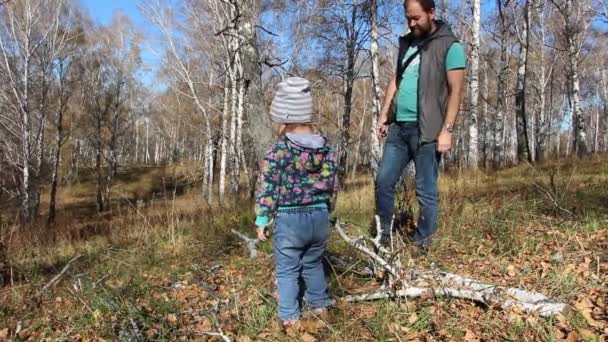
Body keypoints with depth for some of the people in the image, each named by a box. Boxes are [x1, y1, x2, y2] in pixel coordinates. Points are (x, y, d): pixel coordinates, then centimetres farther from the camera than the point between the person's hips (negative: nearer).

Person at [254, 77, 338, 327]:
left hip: (289, 218, -4)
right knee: (314, 263, 23)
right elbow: (332, 184, 8)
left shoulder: (278, 151, -13)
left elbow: (267, 187, -9)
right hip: (320, 215, 5)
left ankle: (289, 315, 14)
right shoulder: (326, 147, 1)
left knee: (287, 269, 9)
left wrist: (262, 219, 0)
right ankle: (319, 303, 34)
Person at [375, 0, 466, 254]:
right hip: (399, 126, 6)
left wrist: (447, 130, -15)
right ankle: (383, 235, 20)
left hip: (426, 129, -6)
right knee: (383, 181, 6)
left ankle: (422, 244, 14)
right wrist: (384, 114, 12)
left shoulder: (450, 46, -4)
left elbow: (456, 91, -8)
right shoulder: (406, 43, 16)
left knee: (426, 191, 1)